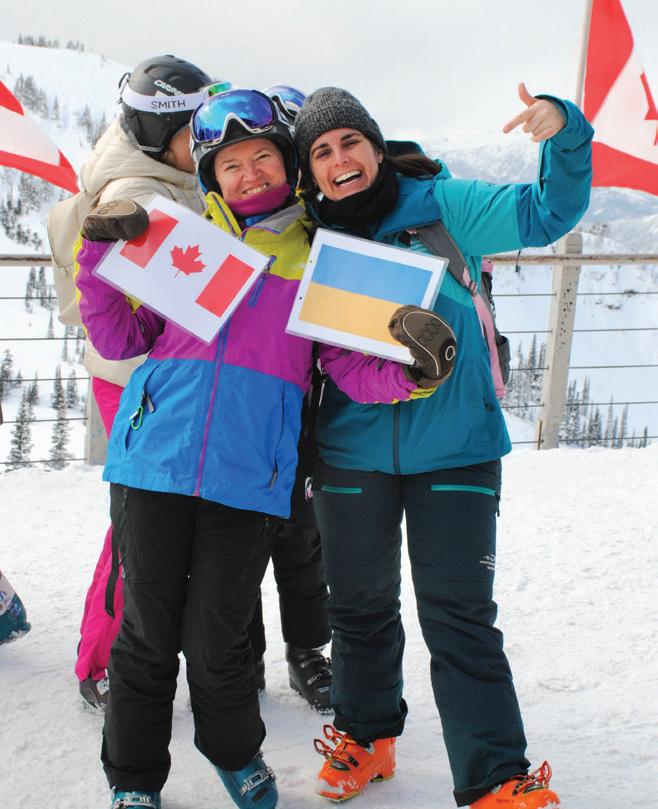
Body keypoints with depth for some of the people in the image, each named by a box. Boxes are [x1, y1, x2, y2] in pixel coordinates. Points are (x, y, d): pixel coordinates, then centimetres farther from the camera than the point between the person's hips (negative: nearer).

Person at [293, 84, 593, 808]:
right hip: (351, 453, 3)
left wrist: (563, 133, -25)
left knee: (459, 616, -2)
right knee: (359, 605, 16)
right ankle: (366, 735, 38)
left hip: (454, 447, -3)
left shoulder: (442, 206, -4)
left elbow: (547, 213, -9)